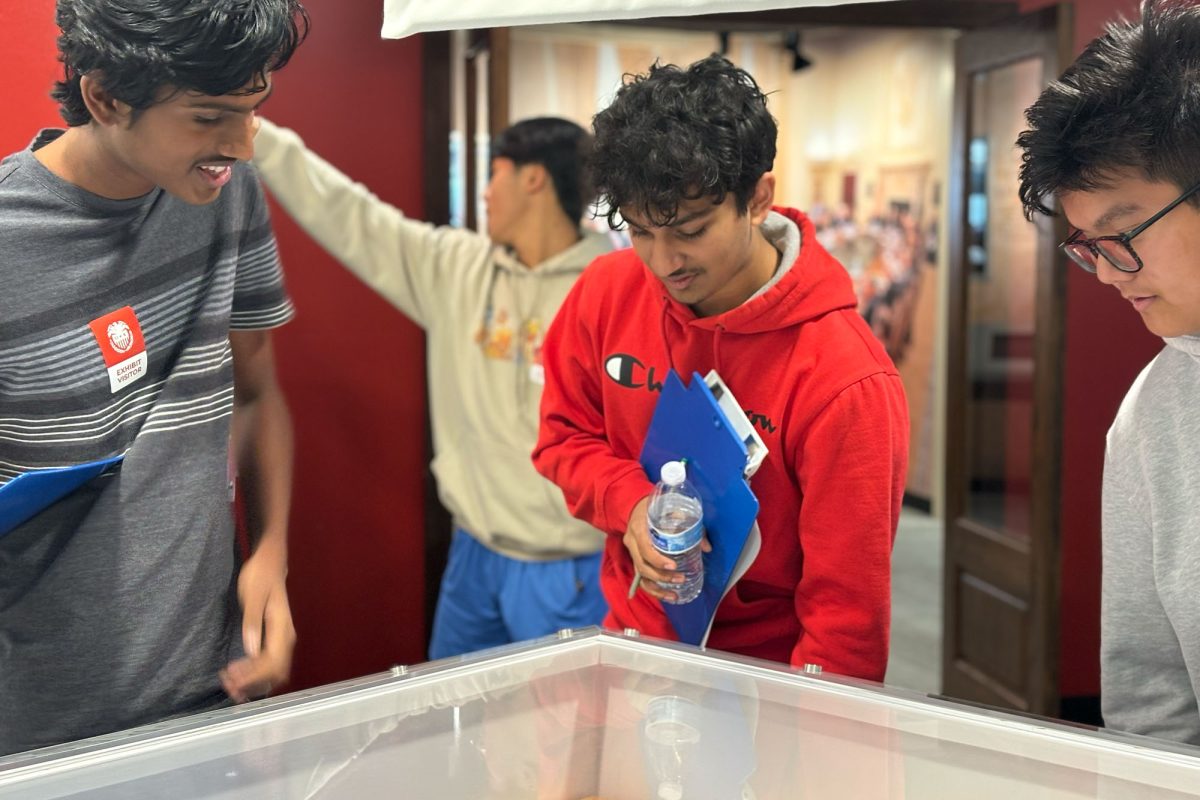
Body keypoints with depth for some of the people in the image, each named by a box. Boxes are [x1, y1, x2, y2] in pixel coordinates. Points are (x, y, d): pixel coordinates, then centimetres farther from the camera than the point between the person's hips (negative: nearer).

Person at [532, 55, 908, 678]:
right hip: (630, 648, 4)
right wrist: (630, 503, -11)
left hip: (766, 676, -3)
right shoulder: (606, 292, -5)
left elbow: (847, 612, -16)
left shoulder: (845, 381, -20)